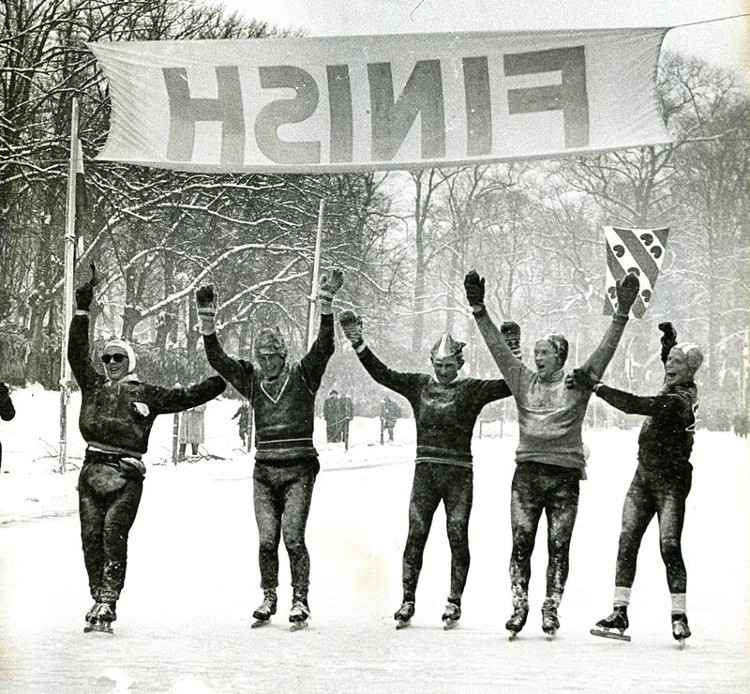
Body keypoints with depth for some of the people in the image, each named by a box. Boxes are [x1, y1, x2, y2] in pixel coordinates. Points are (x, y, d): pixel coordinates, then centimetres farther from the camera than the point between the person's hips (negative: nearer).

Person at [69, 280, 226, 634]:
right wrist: (82, 312, 14)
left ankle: (108, 601, -17)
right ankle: (99, 597, 6)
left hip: (126, 475, -3)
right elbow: (77, 354, 18)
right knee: (91, 536, -1)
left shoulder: (146, 394, 14)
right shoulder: (93, 386, 21)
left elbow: (188, 396, 15)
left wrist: (226, 379, 13)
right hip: (92, 470, 3)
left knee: (113, 534, -14)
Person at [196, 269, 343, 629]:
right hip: (264, 471, 3)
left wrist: (326, 303, -20)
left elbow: (324, 347, -10)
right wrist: (207, 317, -5)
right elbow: (216, 358, 5)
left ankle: (300, 600, -4)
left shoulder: (303, 376, 3)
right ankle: (269, 597, 12)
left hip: (298, 470, -3)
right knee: (267, 540, -1)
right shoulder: (251, 381, 12)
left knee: (293, 536, -11)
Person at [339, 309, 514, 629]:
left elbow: (509, 386, -5)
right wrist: (358, 345, 0)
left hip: (459, 474, -2)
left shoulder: (471, 390, 2)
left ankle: (454, 602, 8)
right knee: (415, 535, -2)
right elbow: (381, 374, 8)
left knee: (458, 537, -1)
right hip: (425, 471, 2)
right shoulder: (418, 386, 10)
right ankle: (407, 600, 3)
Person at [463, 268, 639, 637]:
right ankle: (519, 606, 5)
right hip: (527, 473, 2)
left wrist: (621, 314, -14)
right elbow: (498, 347, 7)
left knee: (559, 547, 1)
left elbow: (605, 351, -4)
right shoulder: (523, 381, 10)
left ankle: (551, 608, 8)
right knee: (521, 544, -1)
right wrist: (479, 310, -1)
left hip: (565, 476, -2)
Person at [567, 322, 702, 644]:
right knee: (627, 542, 1)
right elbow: (667, 361, 31)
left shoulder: (679, 399, -20)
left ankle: (679, 616, -8)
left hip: (670, 480, -9)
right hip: (644, 474, 9)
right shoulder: (675, 387, 7)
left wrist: (595, 387, -29)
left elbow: (635, 405, -31)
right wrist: (669, 336, 10)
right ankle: (620, 610, 1)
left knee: (670, 546, -13)